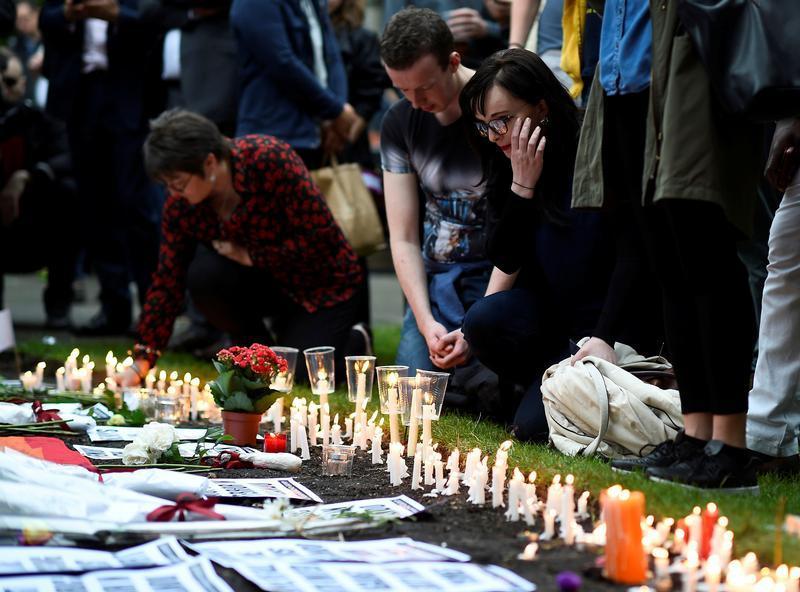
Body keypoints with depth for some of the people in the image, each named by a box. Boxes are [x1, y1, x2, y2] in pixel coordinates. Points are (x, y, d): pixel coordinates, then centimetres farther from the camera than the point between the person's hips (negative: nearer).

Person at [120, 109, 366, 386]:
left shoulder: (270, 158, -28)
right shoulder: (180, 204, -13)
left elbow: (321, 238, -25)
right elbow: (167, 282, -8)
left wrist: (249, 256, -22)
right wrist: (142, 361, -14)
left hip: (322, 283, -4)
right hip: (265, 281, 4)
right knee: (203, 274, -26)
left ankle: (352, 341, 14)